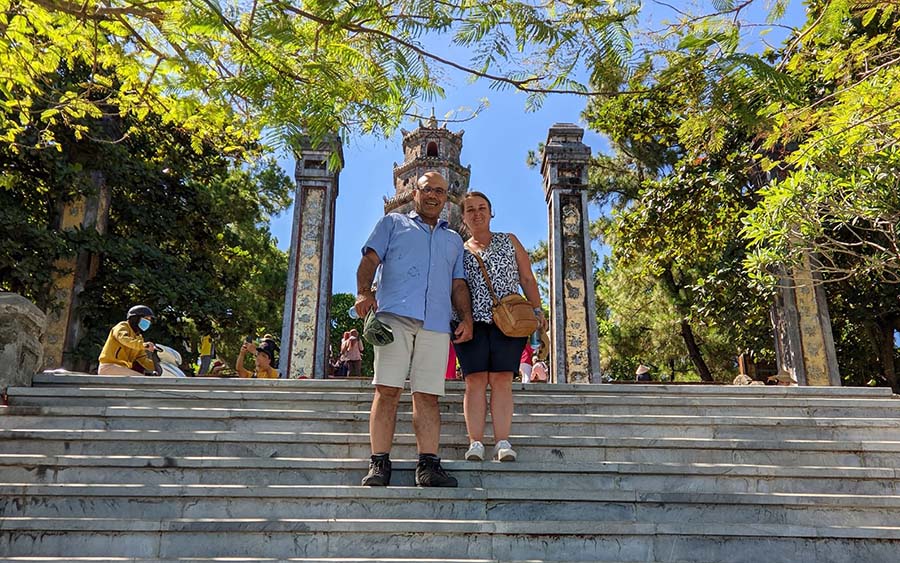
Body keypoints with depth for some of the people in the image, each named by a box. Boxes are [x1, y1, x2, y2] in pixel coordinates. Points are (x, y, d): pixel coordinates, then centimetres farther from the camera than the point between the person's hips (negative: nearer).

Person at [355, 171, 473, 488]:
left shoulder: (454, 240, 31)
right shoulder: (393, 223, 22)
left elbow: (458, 285, 25)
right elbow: (370, 260, 9)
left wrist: (466, 318, 8)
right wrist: (364, 291, -10)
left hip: (437, 323, 3)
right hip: (395, 315, -2)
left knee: (427, 396, -4)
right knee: (387, 390, -10)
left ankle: (428, 465, -5)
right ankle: (379, 463, -8)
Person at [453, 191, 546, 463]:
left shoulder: (509, 241, 18)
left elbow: (527, 279, 14)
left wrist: (537, 310, 2)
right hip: (472, 321, 1)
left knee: (501, 379, -8)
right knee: (475, 380, -7)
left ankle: (503, 442, -9)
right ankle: (475, 443, -8)